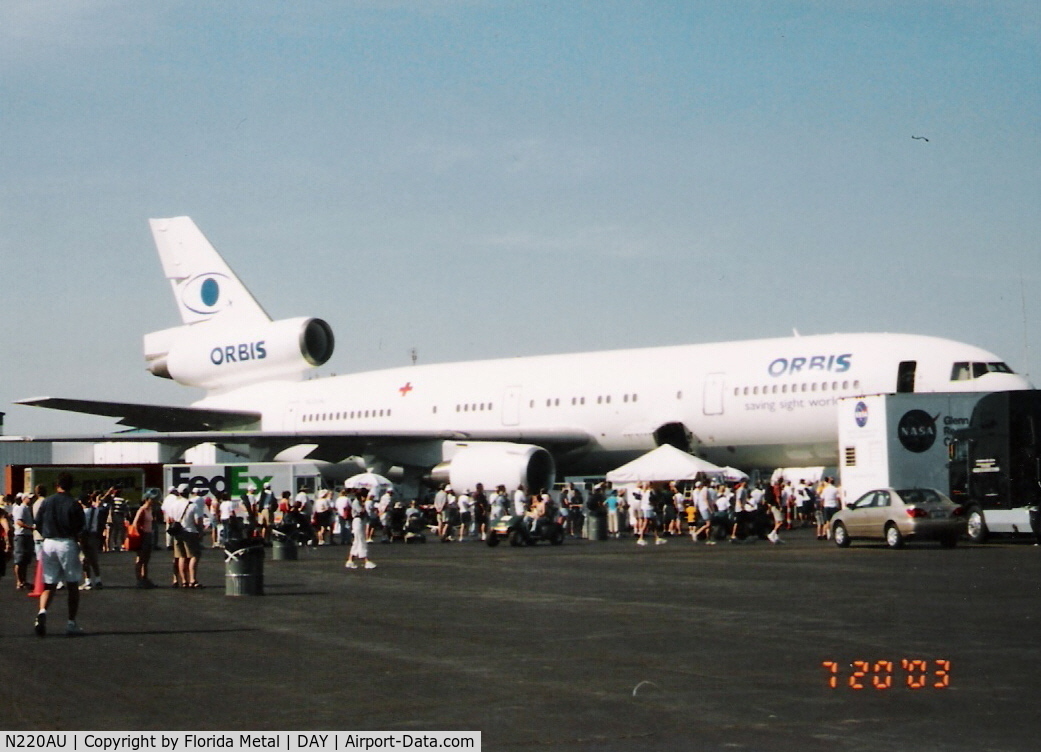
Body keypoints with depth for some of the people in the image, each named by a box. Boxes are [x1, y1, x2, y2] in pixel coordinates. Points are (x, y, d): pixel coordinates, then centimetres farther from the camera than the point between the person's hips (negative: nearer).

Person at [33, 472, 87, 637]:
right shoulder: (74, 504, -7)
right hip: (67, 544, -3)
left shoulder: (46, 502, 3)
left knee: (49, 584, 8)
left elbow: (38, 524, 5)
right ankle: (71, 623, 7)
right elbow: (80, 528, -5)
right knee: (73, 585, 8)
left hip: (48, 543, 3)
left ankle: (42, 612, -21)